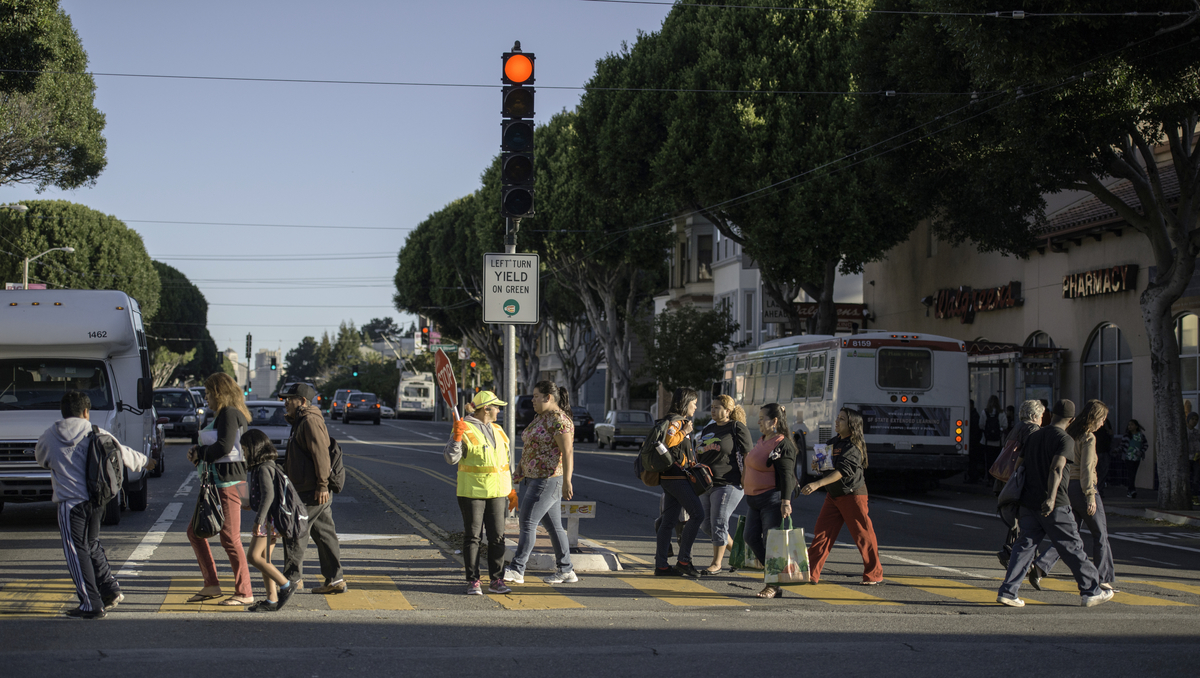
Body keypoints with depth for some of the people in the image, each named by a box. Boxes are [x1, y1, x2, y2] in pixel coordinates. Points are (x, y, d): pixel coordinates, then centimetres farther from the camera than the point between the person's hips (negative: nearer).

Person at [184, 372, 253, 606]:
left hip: (229, 483, -11)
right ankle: (211, 585, 16)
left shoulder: (230, 414, -12)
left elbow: (224, 446, -23)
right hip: (218, 484, 11)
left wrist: (202, 453, -7)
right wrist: (200, 451, 5)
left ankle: (245, 593, -1)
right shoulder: (226, 415, 18)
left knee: (230, 539, -7)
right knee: (195, 531, 13)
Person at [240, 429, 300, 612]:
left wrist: (258, 520, -26)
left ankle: (285, 585, -8)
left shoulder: (264, 468, -16)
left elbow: (268, 495, -26)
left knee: (254, 557, -12)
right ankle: (272, 600, 9)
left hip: (268, 518, -10)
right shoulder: (265, 466, 15)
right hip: (268, 519, 10)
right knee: (263, 559, 9)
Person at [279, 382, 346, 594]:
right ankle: (335, 579, 11)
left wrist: (322, 485, -24)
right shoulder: (300, 422, 20)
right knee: (324, 534, 10)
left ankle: (293, 577, 0)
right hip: (311, 491, 10)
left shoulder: (310, 421, -14)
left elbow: (321, 453, -22)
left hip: (312, 492, -10)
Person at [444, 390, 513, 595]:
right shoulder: (464, 429, -6)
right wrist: (456, 438, -27)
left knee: (497, 537, 2)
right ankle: (473, 581, 4)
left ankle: (497, 580, 8)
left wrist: (510, 489, 22)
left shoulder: (497, 430, 16)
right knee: (473, 537, -1)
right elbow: (451, 458, -13)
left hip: (496, 493, 6)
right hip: (472, 492, -6)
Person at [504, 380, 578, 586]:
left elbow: (568, 452, -21)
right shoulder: (540, 418, 16)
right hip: (536, 479, 10)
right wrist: (523, 471, 20)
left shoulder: (559, 420, -15)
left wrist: (566, 482, -25)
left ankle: (516, 570, -10)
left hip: (549, 480, -10)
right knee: (553, 526, 11)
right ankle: (566, 571, 15)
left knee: (528, 522, -11)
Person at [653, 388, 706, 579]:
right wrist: (684, 432, -17)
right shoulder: (676, 420, -11)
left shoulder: (678, 421, 21)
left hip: (669, 477, 10)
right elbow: (667, 440, -26)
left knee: (669, 521, 7)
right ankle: (683, 560, -8)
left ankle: (661, 565, 7)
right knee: (697, 514, -10)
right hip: (677, 476, -10)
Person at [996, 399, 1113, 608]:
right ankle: (1091, 592, 12)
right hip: (1054, 506, -6)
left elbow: (1020, 466, 21)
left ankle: (1007, 592, -6)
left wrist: (1018, 502, 29)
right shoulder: (1065, 440, -8)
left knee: (1025, 546, 5)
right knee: (1072, 547, 3)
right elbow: (1056, 469, -23)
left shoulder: (1033, 436, 15)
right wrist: (1051, 498, -34)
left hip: (1028, 503, 6)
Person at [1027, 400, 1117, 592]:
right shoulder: (1088, 438, -13)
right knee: (1100, 534, 7)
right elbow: (1086, 469, -19)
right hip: (1082, 489, -8)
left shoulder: (1069, 434, 11)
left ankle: (1040, 567, -8)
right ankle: (1103, 578, 12)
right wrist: (1091, 497, -20)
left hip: (1067, 489, 8)